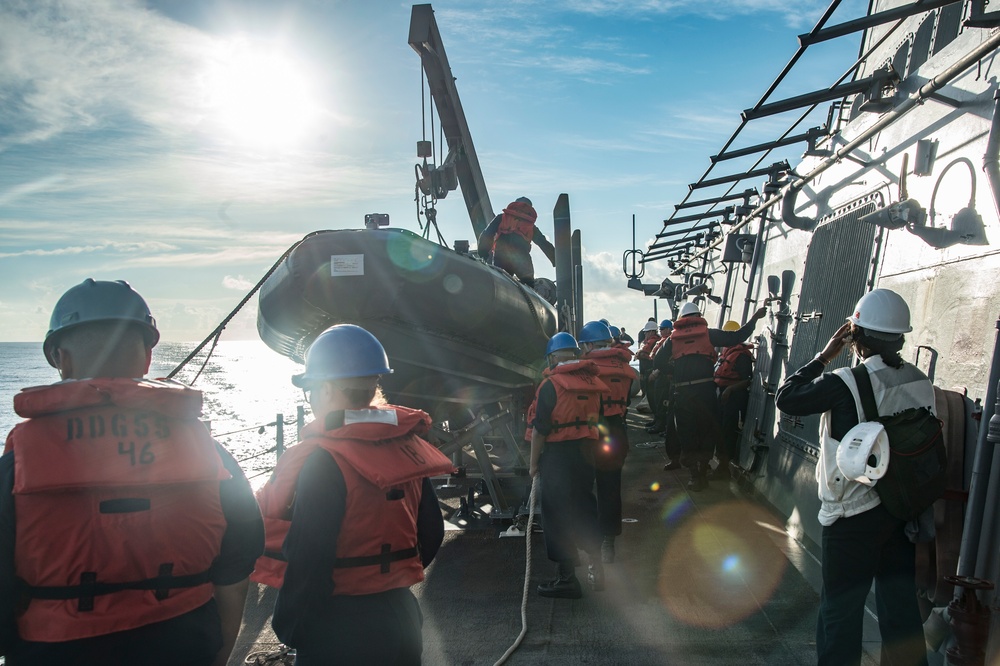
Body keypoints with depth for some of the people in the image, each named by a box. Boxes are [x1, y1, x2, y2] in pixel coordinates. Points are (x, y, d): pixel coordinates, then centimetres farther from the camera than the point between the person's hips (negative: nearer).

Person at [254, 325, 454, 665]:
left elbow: (308, 561, -23)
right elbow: (431, 534, 5)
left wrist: (291, 629, -9)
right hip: (400, 617, 6)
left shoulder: (322, 461, -19)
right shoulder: (406, 446, 0)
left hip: (339, 628, -6)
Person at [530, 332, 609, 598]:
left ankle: (566, 578, 9)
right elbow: (598, 419, 11)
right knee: (585, 507, 19)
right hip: (587, 453, 6)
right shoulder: (593, 381, 6)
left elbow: (540, 428, -13)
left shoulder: (551, 384, -12)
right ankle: (596, 570, 28)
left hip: (558, 455, -6)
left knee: (558, 515, 3)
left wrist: (534, 463, -5)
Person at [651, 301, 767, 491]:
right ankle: (702, 474, 17)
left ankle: (695, 477, 11)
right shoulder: (708, 333, 2)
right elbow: (737, 337, 0)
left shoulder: (673, 338, 7)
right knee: (707, 432, 14)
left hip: (682, 394, 1)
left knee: (687, 433, 10)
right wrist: (755, 318, 13)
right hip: (705, 390, -1)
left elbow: (657, 363, 3)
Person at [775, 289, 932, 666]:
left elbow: (786, 398, -10)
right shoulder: (921, 383, -1)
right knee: (901, 607, 16)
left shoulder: (845, 383, -20)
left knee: (841, 608, 8)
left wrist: (824, 357, -3)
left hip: (854, 516, -6)